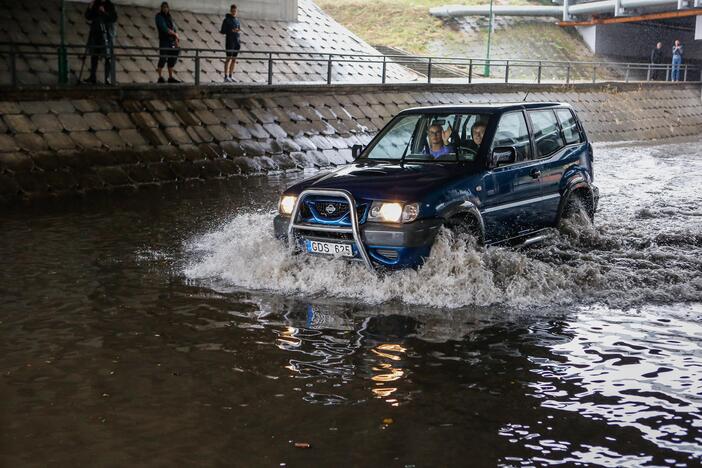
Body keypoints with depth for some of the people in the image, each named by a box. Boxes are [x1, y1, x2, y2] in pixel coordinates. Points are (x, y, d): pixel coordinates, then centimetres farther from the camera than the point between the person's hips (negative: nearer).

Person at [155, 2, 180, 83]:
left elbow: (174, 29, 13)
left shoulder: (169, 18, 19)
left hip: (172, 42, 7)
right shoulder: (159, 16, -1)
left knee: (172, 59, 5)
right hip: (164, 41, -7)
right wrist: (175, 34, -5)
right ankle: (160, 78, -9)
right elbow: (164, 28, -12)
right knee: (163, 58, -11)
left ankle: (171, 77, 9)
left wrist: (176, 39, -3)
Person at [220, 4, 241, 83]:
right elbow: (223, 31, -7)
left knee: (234, 59, 5)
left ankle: (230, 76, 10)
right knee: (229, 58, -12)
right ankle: (226, 77, -15)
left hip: (236, 41, 6)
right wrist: (231, 30, -20)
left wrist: (239, 31, -4)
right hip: (229, 41, -6)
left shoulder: (237, 20, 14)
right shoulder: (227, 20, -4)